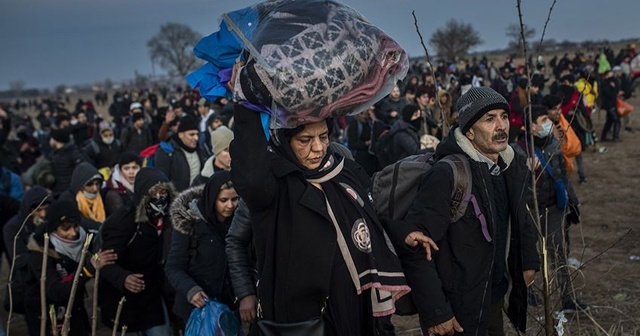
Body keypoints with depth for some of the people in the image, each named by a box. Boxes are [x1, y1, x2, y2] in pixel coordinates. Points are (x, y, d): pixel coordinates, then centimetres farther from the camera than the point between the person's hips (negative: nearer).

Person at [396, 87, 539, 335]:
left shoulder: (513, 166, -1)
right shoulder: (447, 175, -25)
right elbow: (415, 247, -26)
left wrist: (529, 261, 13)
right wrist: (435, 313, -24)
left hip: (495, 293, 7)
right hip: (459, 308, -7)